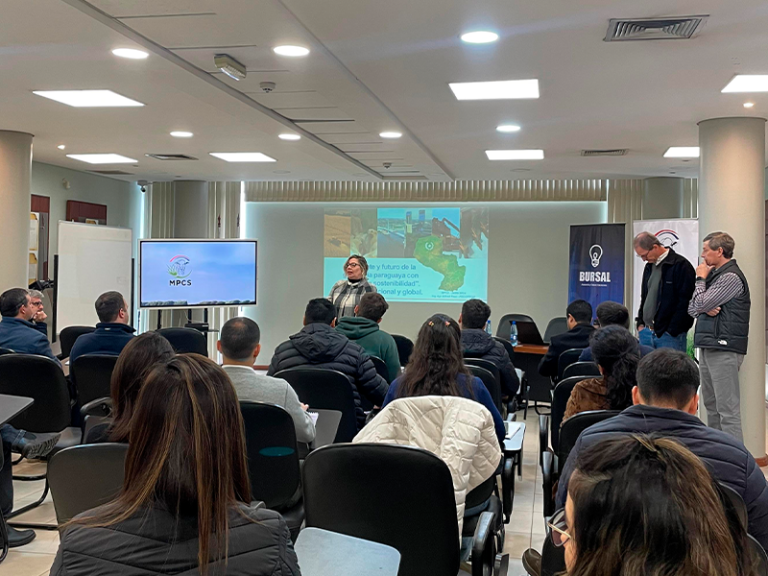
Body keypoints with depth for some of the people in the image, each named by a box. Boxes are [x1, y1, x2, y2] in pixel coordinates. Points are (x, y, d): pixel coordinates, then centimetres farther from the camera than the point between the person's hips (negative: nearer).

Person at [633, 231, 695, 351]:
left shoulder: (681, 265, -10)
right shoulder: (650, 265, 15)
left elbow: (685, 303, -14)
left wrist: (672, 331, -14)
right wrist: (640, 323, 14)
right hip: (646, 332, 7)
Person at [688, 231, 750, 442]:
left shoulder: (731, 277, -12)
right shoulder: (715, 274, 18)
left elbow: (700, 304, -16)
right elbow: (692, 308, 16)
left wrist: (700, 279, -1)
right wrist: (705, 309, -6)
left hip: (724, 348, -10)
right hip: (709, 346, 10)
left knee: (727, 408, -10)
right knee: (711, 404, 15)